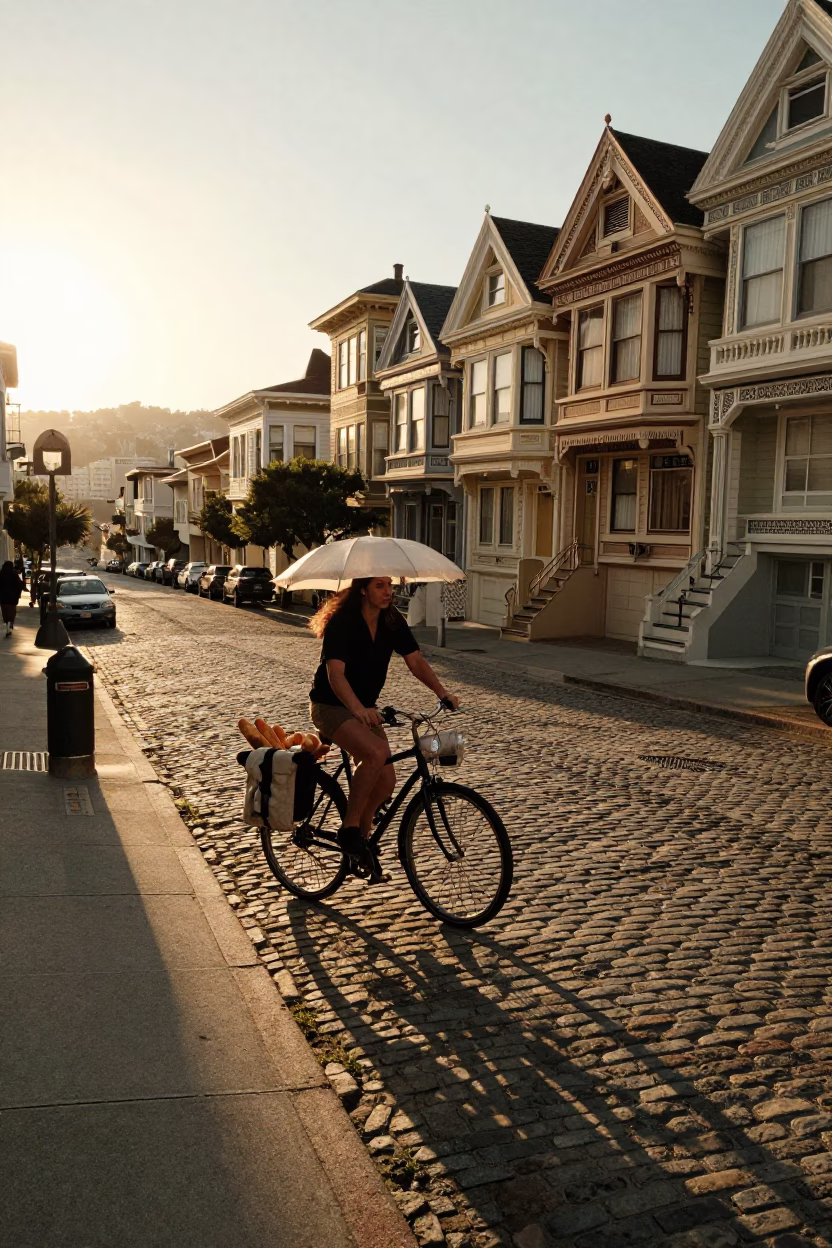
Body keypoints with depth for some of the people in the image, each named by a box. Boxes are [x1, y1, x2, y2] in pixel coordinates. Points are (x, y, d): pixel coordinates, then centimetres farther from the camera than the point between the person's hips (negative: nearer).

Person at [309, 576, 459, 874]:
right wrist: (358, 709, -47)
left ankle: (362, 838, 21)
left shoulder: (393, 621, -2)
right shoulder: (341, 622, -21)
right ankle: (349, 829, -16)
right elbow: (335, 674, -31)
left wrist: (442, 693, -21)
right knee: (376, 752, -32)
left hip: (364, 708, 7)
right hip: (330, 706, -7)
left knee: (386, 780, -4)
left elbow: (416, 661, -4)